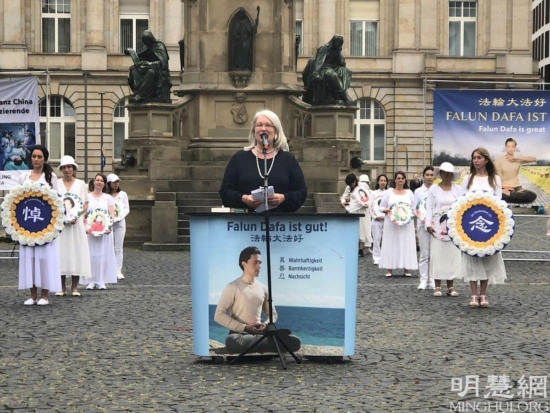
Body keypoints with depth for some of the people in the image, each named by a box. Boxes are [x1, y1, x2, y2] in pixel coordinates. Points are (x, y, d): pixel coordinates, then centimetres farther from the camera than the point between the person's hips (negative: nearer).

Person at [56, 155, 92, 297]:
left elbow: (85, 204, 6)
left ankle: (74, 287, 2)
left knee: (76, 252, -3)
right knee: (61, 253, -2)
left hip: (76, 223, 0)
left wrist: (76, 216, -10)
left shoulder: (80, 183, 8)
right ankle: (62, 287, 4)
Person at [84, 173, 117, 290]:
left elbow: (112, 214, 4)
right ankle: (91, 280, 1)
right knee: (91, 254, -2)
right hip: (90, 230, -1)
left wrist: (109, 227, -13)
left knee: (103, 254, -1)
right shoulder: (87, 197, 8)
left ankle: (101, 281, 2)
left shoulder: (108, 198, 10)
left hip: (104, 230, 1)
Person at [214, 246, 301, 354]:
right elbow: (219, 315, -10)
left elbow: (272, 313, 20)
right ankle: (271, 342, -24)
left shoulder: (263, 288, 11)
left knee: (295, 342, -19)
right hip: (240, 333, -3)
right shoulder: (233, 287, -5)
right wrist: (244, 328, -16)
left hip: (259, 332, 3)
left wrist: (266, 324, -5)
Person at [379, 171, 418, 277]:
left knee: (406, 244, -2)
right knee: (391, 244, -3)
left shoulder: (409, 192, 13)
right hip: (391, 222, -1)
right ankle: (389, 269, -2)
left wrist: (411, 212, -11)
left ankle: (407, 269, 1)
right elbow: (382, 207, 7)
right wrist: (387, 210, -13)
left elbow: (414, 207, 11)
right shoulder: (389, 192, 9)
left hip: (406, 223, 1)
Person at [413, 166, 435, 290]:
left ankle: (432, 279, 9)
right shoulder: (418, 191, 5)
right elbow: (415, 209, 3)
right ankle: (423, 280, 2)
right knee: (424, 253, -1)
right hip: (422, 224, 0)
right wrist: (423, 218, -14)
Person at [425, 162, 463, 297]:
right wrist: (429, 225, -10)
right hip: (438, 226, -2)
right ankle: (437, 286, 1)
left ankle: (450, 286, 6)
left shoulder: (458, 189, 9)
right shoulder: (433, 189, 5)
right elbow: (429, 208, 1)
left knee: (453, 255, 0)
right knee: (438, 254, -4)